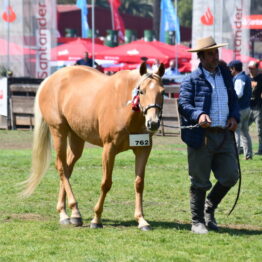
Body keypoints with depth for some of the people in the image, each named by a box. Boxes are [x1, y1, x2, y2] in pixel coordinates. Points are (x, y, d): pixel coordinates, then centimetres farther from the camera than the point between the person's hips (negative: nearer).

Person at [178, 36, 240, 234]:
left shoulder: (225, 74, 14)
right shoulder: (192, 80, -4)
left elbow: (234, 99, 21)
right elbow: (184, 104, -11)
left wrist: (234, 117, 2)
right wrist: (198, 115, -30)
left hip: (225, 135, 5)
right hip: (202, 137, -5)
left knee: (230, 176, 4)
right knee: (200, 182, 3)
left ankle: (209, 208, 27)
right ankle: (197, 222, 15)